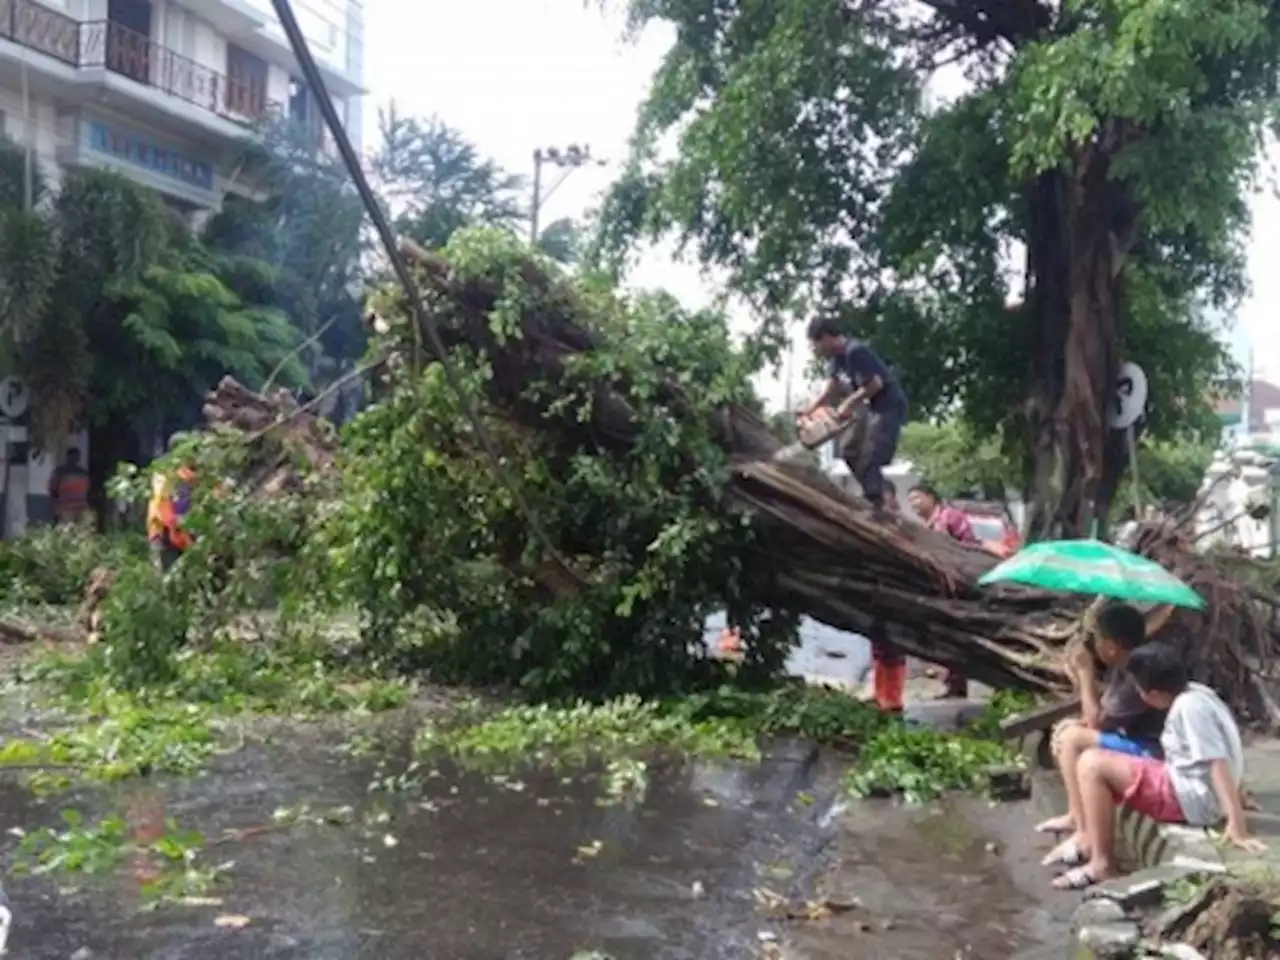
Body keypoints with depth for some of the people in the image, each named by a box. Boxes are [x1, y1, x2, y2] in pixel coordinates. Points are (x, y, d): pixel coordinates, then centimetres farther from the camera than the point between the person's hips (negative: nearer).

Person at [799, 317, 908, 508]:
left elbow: (875, 384, -25)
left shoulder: (855, 352, -23)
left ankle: (875, 504, -11)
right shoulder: (839, 356, 8)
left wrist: (849, 405, -17)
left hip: (889, 406, -11)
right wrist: (809, 409, 11)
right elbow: (833, 388, 18)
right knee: (850, 451, 17)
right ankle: (875, 495, 21)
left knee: (869, 460, -15)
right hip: (874, 407, 11)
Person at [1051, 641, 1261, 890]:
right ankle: (1092, 846, 17)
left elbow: (1218, 762, -26)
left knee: (1092, 764, -14)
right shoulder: (1194, 693, 9)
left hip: (1190, 799, -11)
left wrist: (1237, 823, -30)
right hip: (1193, 791, 11)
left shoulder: (1189, 706, -20)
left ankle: (1100, 864, -11)